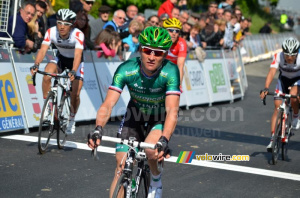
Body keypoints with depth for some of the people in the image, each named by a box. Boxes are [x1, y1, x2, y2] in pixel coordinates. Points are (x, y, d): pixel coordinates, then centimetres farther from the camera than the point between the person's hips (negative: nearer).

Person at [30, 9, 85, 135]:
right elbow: (43, 50, -31)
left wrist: (73, 72, -57)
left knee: (75, 94, -12)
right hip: (61, 58, 2)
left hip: (75, 61, -2)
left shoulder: (78, 35, -32)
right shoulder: (51, 32, -24)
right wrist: (36, 65, -48)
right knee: (46, 76, -29)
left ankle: (72, 119, 15)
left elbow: (77, 55, -41)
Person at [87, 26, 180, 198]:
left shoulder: (170, 72, -30)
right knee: (122, 167, -7)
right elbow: (108, 104, -32)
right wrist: (98, 129, -51)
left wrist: (164, 140, -53)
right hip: (134, 116, 2)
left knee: (150, 150, -29)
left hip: (160, 119, -2)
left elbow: (172, 110, -37)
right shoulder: (126, 70, -27)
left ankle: (156, 178, 4)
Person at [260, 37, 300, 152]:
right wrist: (266, 89, -51)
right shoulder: (278, 56, -29)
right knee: (277, 107, -10)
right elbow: (272, 72, -37)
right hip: (283, 79, 1)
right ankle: (272, 139, -7)